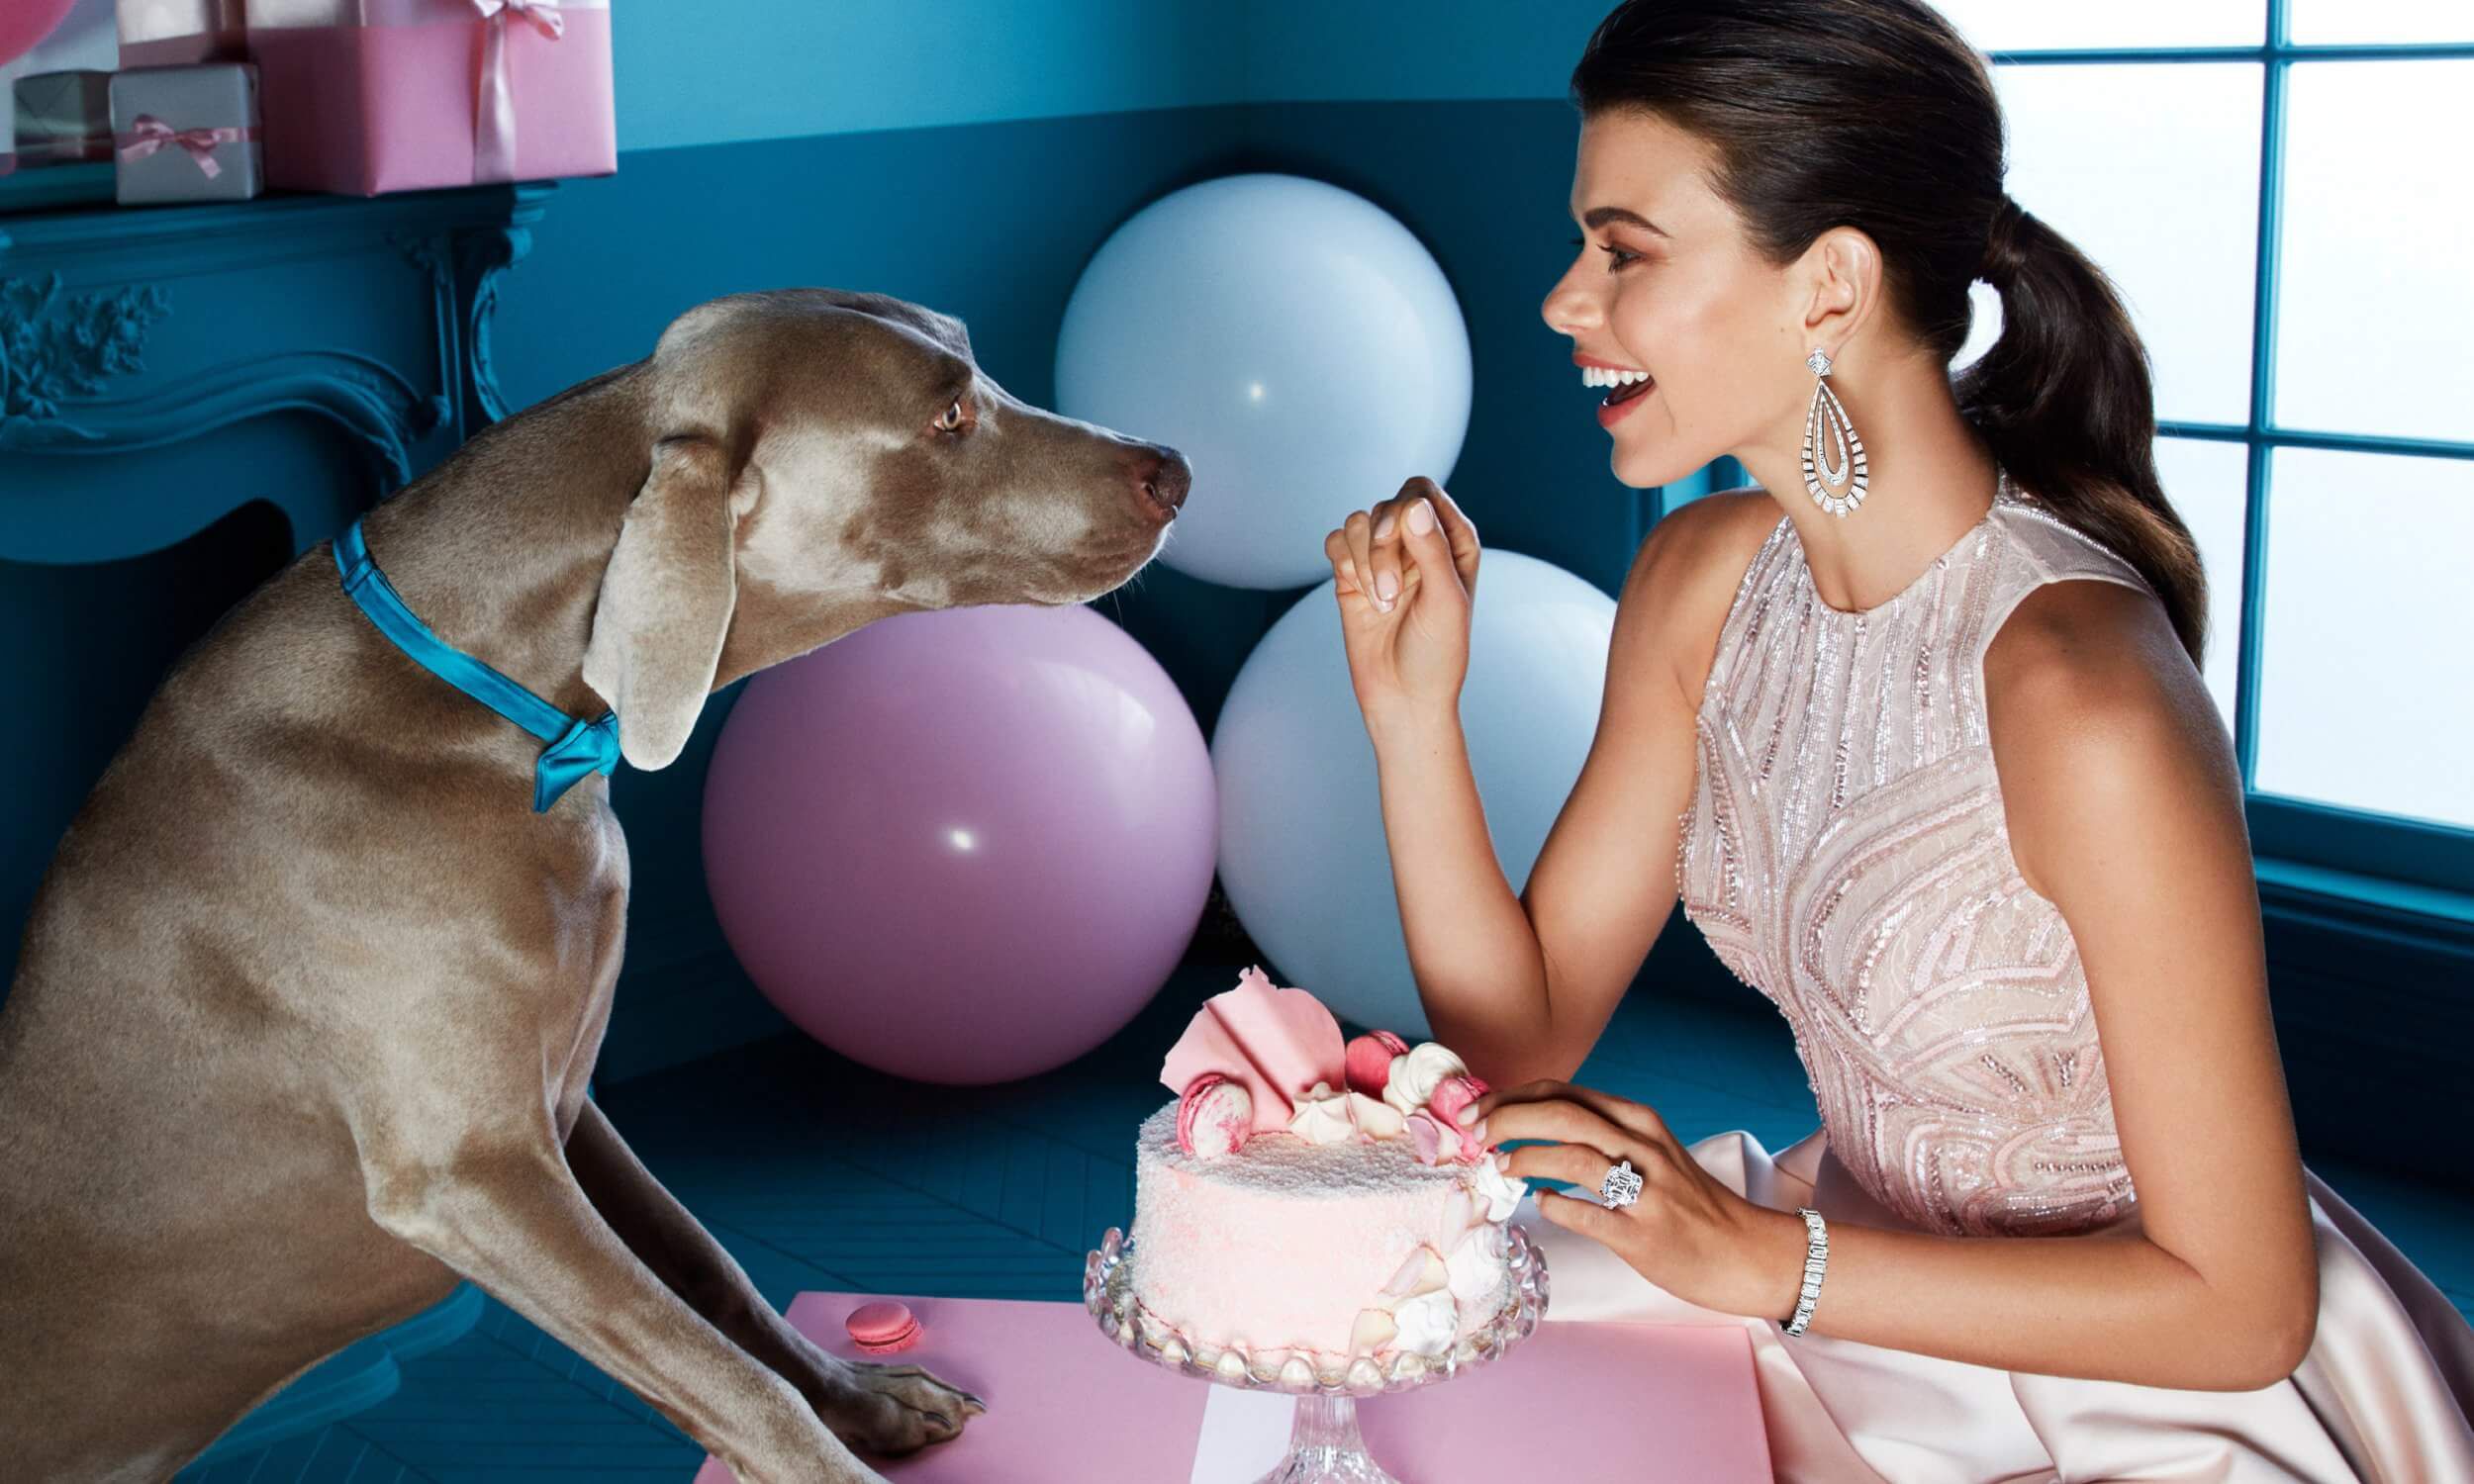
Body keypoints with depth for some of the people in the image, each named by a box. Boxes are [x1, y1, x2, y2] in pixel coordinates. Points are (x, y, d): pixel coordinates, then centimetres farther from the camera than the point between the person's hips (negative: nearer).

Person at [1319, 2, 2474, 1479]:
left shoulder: (2075, 690, -28)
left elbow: (2238, 1302, -21)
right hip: (1868, 1281, 7)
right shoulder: (1704, 580, -5)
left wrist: (1764, 1260, -22)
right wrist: (1413, 712, -12)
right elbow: (1523, 1037, -1)